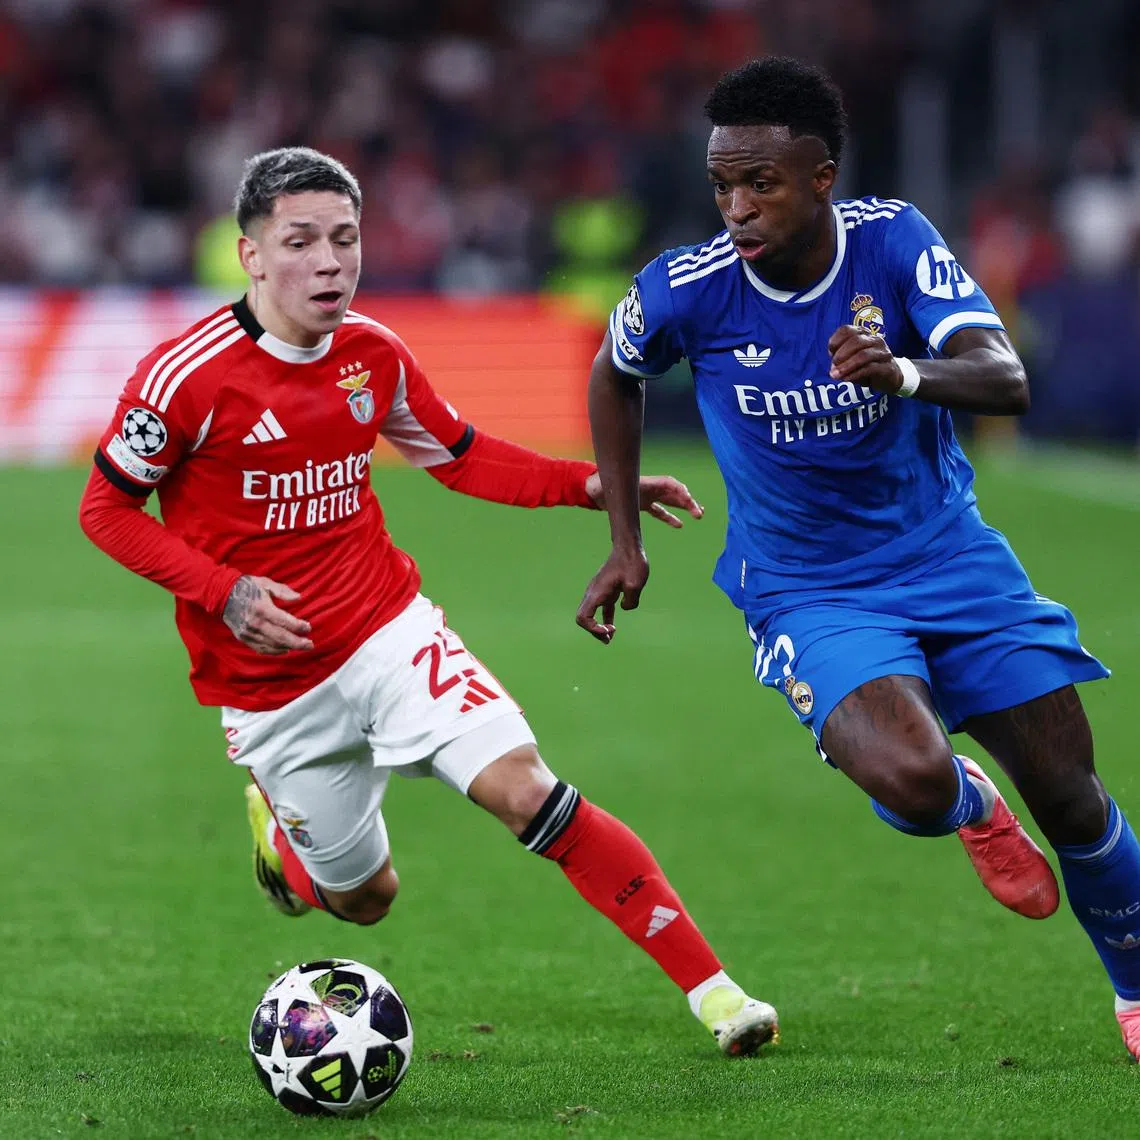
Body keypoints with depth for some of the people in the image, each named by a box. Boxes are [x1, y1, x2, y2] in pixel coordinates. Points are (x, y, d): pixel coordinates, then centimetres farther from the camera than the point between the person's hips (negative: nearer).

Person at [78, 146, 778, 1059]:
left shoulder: (373, 355, -1)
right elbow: (106, 510, -8)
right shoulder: (188, 376, -17)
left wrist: (589, 485, 0)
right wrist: (224, 591, -21)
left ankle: (709, 987, -17)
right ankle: (277, 831, 45)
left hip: (390, 631, 2)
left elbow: (459, 454, 14)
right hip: (268, 688, -2)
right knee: (362, 895, 8)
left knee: (524, 787, -19)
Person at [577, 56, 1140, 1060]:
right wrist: (625, 544, 6)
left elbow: (1006, 380, -27)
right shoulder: (685, 289, -17)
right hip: (808, 592, -2)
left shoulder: (893, 241, -16)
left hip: (949, 553, 2)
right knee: (911, 777, -30)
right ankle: (973, 810, 10)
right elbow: (615, 374, 7)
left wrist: (903, 373, -49)